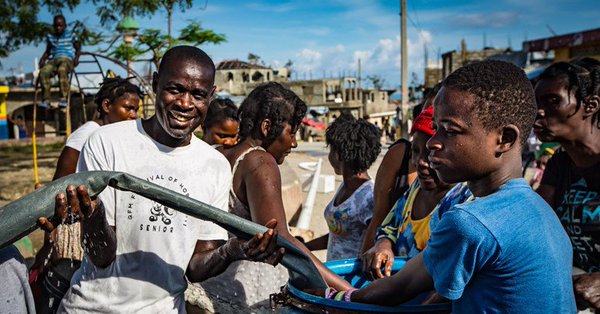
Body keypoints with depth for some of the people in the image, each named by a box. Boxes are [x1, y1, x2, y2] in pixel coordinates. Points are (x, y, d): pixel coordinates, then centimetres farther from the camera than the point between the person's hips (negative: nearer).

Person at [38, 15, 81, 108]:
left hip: (67, 59, -3)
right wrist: (43, 59, 9)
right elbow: (48, 51, 29)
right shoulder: (50, 37, 22)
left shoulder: (71, 34, 13)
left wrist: (76, 57, -5)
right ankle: (46, 99, -30)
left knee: (62, 70, -41)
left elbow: (78, 48, 15)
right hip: (54, 59, 4)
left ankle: (63, 98, -42)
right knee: (43, 71, -31)